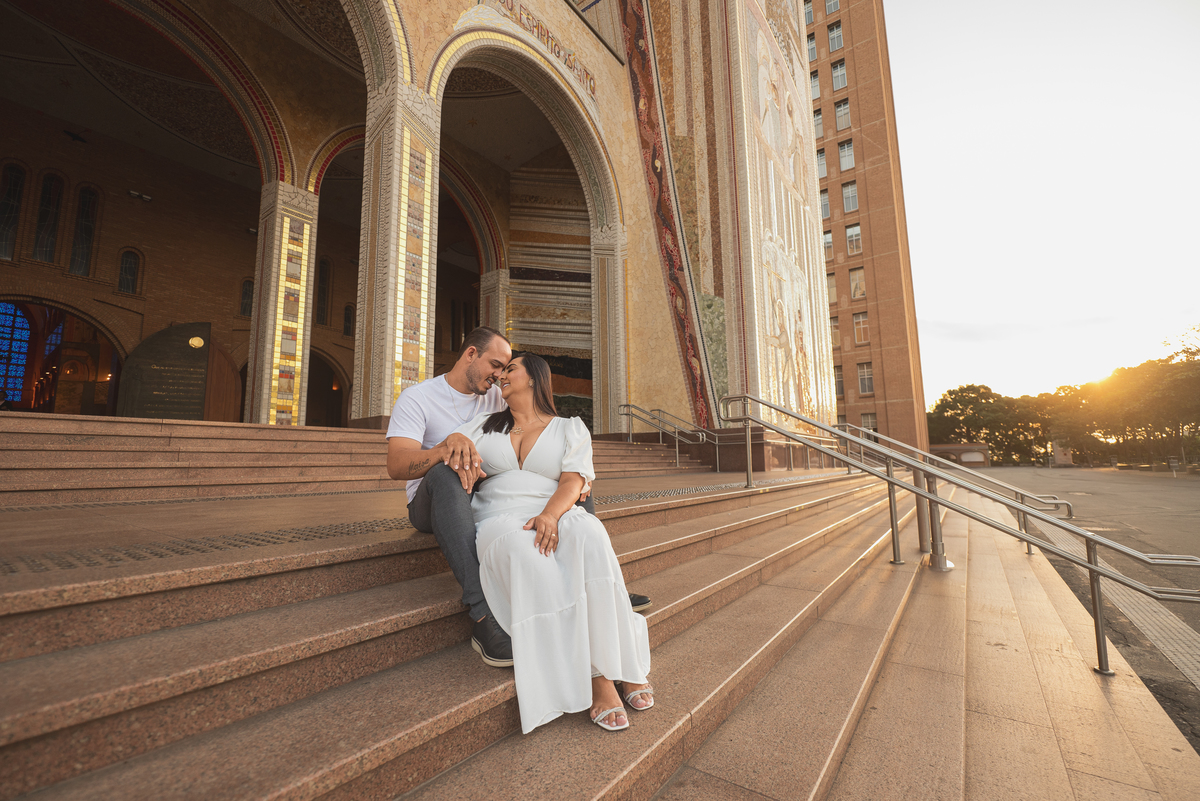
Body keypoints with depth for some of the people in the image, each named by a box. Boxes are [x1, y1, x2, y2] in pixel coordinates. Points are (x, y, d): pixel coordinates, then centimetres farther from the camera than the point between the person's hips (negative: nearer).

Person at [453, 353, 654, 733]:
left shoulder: (570, 429, 15)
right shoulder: (484, 427, 22)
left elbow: (572, 482, 0)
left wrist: (549, 515, -21)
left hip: (556, 518, 0)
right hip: (500, 521, 1)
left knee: (588, 534, -36)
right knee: (528, 557, -36)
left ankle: (623, 663, -25)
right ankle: (596, 677, -28)